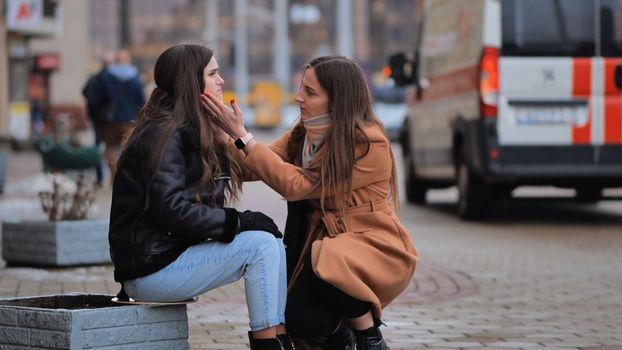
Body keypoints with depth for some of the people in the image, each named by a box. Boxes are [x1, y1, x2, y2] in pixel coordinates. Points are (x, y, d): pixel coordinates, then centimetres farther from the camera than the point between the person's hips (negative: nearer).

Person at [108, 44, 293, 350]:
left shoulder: (190, 131, 16)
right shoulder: (163, 135, -14)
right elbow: (172, 211, -24)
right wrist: (241, 221, -18)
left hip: (176, 251, 10)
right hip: (150, 267, -9)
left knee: (272, 243, -1)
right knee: (260, 244, -18)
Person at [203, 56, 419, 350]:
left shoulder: (369, 144, -21)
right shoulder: (302, 135, 3)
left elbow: (295, 185, -25)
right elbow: (249, 168, -6)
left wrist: (242, 136, -25)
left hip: (375, 248, -7)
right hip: (327, 241, 7)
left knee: (323, 263, -36)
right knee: (296, 317, -14)